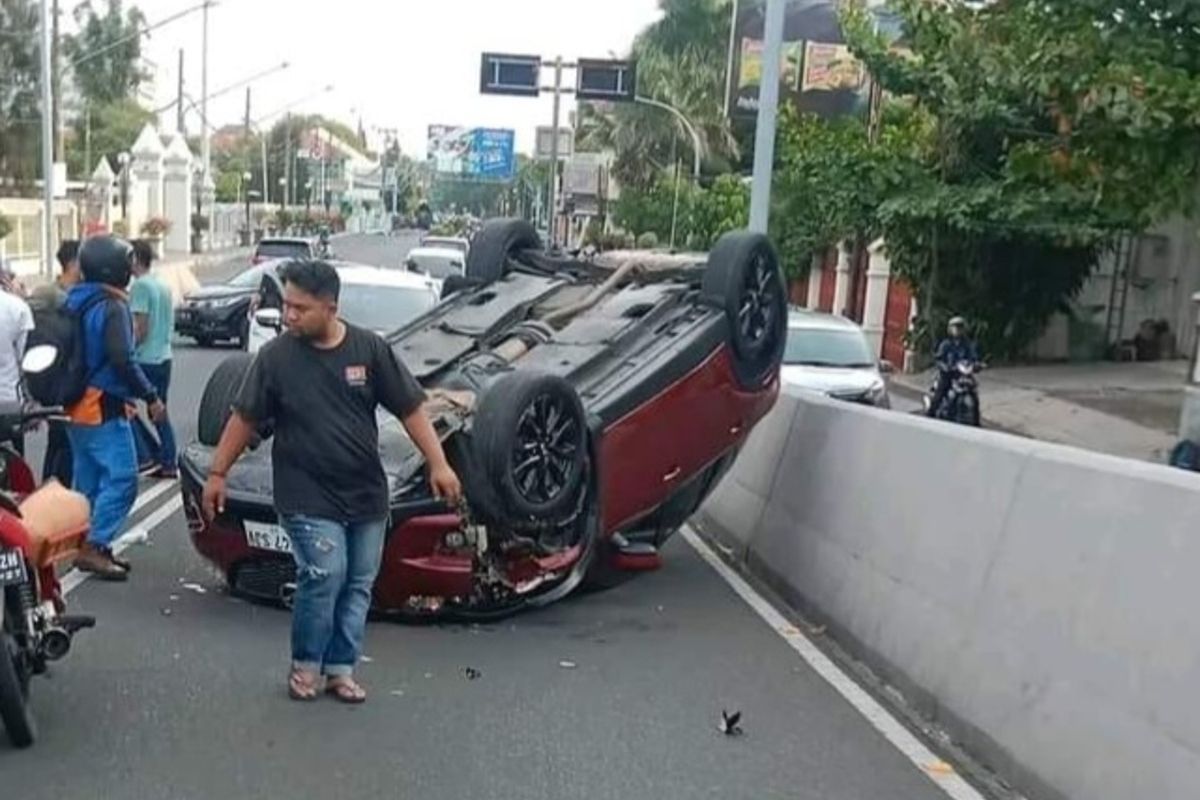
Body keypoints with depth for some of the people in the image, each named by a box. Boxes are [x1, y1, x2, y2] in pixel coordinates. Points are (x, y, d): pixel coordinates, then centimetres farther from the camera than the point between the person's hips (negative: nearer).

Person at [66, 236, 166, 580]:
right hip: (102, 407, -10)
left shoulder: (75, 302, 12)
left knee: (89, 480, 14)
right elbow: (122, 360, -24)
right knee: (121, 478, -8)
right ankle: (94, 546, -11)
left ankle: (89, 545, 18)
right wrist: (151, 396, -17)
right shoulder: (112, 307, -16)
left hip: (77, 405, 10)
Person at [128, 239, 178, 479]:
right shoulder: (164, 286, 14)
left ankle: (147, 456, -1)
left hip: (145, 359, -8)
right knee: (160, 412, 13)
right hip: (164, 357, 8)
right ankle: (168, 464, 13)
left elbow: (141, 329, -17)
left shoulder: (140, 286, -13)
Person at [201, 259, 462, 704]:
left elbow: (411, 409, -1)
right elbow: (245, 418, 3)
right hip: (308, 497, -3)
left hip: (366, 495, 3)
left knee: (358, 585, 8)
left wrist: (438, 463, -6)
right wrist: (217, 473, 4)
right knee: (325, 576, -13)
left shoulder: (369, 350, -3)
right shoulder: (275, 357, -5)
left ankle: (340, 669, 23)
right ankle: (304, 665, 8)